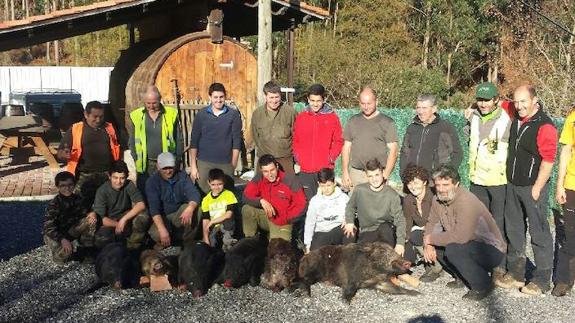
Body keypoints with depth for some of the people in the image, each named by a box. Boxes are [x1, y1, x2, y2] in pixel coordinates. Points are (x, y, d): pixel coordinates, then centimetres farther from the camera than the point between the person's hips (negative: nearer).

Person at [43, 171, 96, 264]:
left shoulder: (77, 199, -8)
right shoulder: (54, 204, -25)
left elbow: (84, 213, 3)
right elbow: (49, 227, -29)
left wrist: (92, 214, -24)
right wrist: (62, 240, -43)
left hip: (71, 229, 5)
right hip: (55, 235, -5)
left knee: (91, 220, -15)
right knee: (61, 257, -33)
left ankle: (88, 249, -1)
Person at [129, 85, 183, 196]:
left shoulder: (171, 114, -1)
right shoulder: (136, 116, 3)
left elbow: (179, 140, 4)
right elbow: (132, 142, 10)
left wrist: (177, 160, 0)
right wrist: (136, 160, 3)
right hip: (145, 166, 1)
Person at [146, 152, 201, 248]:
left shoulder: (182, 176, -5)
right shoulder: (152, 181, -12)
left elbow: (194, 194, -19)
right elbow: (153, 207, -22)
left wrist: (190, 209, -43)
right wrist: (162, 229, -38)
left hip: (179, 214, 3)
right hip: (162, 216, -3)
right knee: (156, 234, -34)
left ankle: (189, 241, -8)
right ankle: (163, 244, 3)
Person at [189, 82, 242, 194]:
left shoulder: (233, 114, -1)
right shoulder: (201, 115, 2)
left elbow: (237, 141, 1)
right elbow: (194, 142, 4)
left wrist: (233, 165, -2)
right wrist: (193, 166, -1)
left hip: (226, 163, 0)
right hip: (204, 163, 1)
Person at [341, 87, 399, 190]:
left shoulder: (387, 122, 1)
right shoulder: (353, 121, 12)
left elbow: (393, 150, -3)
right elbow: (346, 148, 14)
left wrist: (385, 175, -10)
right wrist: (345, 172, 6)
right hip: (355, 173, 3)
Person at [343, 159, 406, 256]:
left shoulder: (392, 195, -7)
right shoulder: (359, 190, -2)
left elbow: (400, 220, -11)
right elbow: (350, 207, 17)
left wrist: (400, 243, -23)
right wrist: (349, 221, -1)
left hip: (386, 233, 0)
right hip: (366, 232, 1)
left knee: (385, 227, -36)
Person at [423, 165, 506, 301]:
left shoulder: (467, 201, -28)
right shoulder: (438, 200, -2)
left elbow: (461, 236, -36)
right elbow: (431, 224, 8)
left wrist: (431, 239, -24)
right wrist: (428, 245, -12)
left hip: (492, 250, -8)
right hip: (470, 244, 8)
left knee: (453, 249, -31)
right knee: (435, 246, -2)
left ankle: (483, 285, -8)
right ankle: (463, 278, 11)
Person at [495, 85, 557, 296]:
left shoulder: (544, 126, -15)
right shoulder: (515, 119, 7)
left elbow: (548, 161, -17)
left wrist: (537, 188, -17)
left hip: (533, 187, -8)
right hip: (513, 185, 8)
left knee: (539, 234, 0)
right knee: (513, 231, 14)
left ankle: (541, 280, 9)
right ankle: (515, 274, 26)